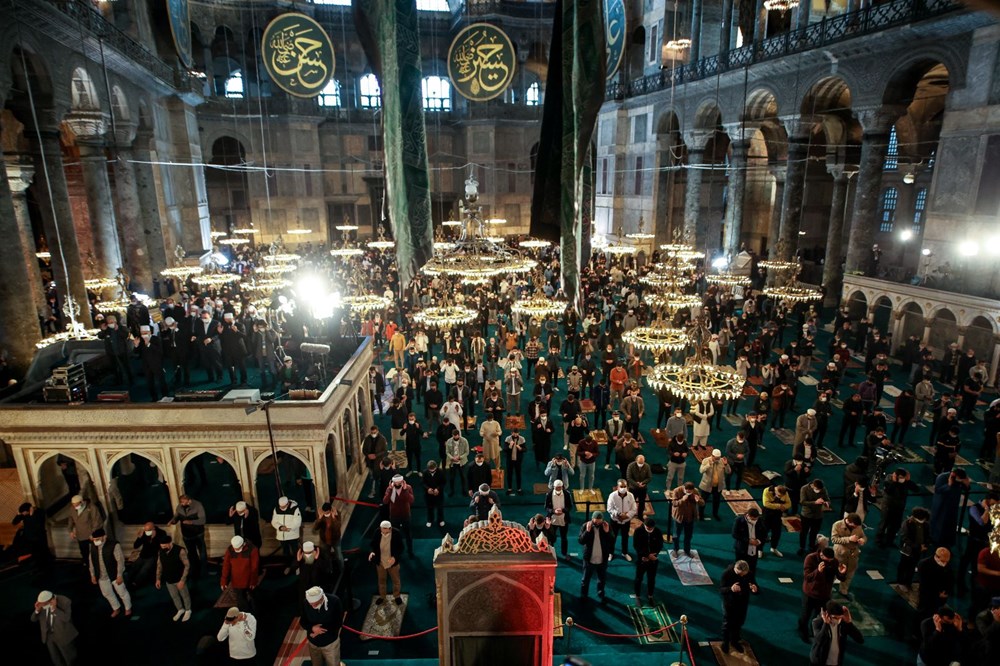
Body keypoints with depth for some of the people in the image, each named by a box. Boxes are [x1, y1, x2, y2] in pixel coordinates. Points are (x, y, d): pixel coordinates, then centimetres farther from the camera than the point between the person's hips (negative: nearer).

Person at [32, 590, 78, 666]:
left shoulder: (65, 602, -26)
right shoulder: (41, 603, -11)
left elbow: (66, 618, -33)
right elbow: (33, 619, -3)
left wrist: (54, 609, -41)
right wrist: (37, 610, -23)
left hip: (63, 636, -5)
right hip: (48, 635, 5)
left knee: (70, 660, 12)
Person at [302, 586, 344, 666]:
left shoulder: (334, 601, -26)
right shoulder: (306, 604, -20)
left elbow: (338, 623, -17)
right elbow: (302, 622, -4)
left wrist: (321, 630, -23)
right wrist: (312, 628, -24)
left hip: (330, 642, -2)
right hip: (313, 643, 2)